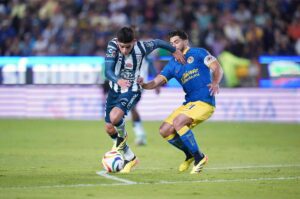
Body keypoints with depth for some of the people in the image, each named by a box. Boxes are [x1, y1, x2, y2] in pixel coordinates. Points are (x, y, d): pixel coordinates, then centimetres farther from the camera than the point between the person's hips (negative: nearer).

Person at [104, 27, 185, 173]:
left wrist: (174, 51, 17)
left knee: (114, 117, -29)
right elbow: (108, 71, -30)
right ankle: (130, 158, 28)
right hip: (114, 89, 3)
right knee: (109, 128, 6)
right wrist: (118, 81, -52)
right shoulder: (112, 46, -21)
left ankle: (122, 136, 7)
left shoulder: (141, 47, -22)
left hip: (131, 91, -3)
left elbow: (158, 43, -1)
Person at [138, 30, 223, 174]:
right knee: (164, 131, -1)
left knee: (177, 122, -27)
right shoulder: (173, 65, 16)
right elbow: (156, 82, 6)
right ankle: (190, 154, 20)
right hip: (188, 103, 7)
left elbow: (217, 68, -7)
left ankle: (199, 157, -14)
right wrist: (143, 85, -15)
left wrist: (215, 83, -27)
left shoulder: (198, 53, 2)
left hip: (205, 102, -7)